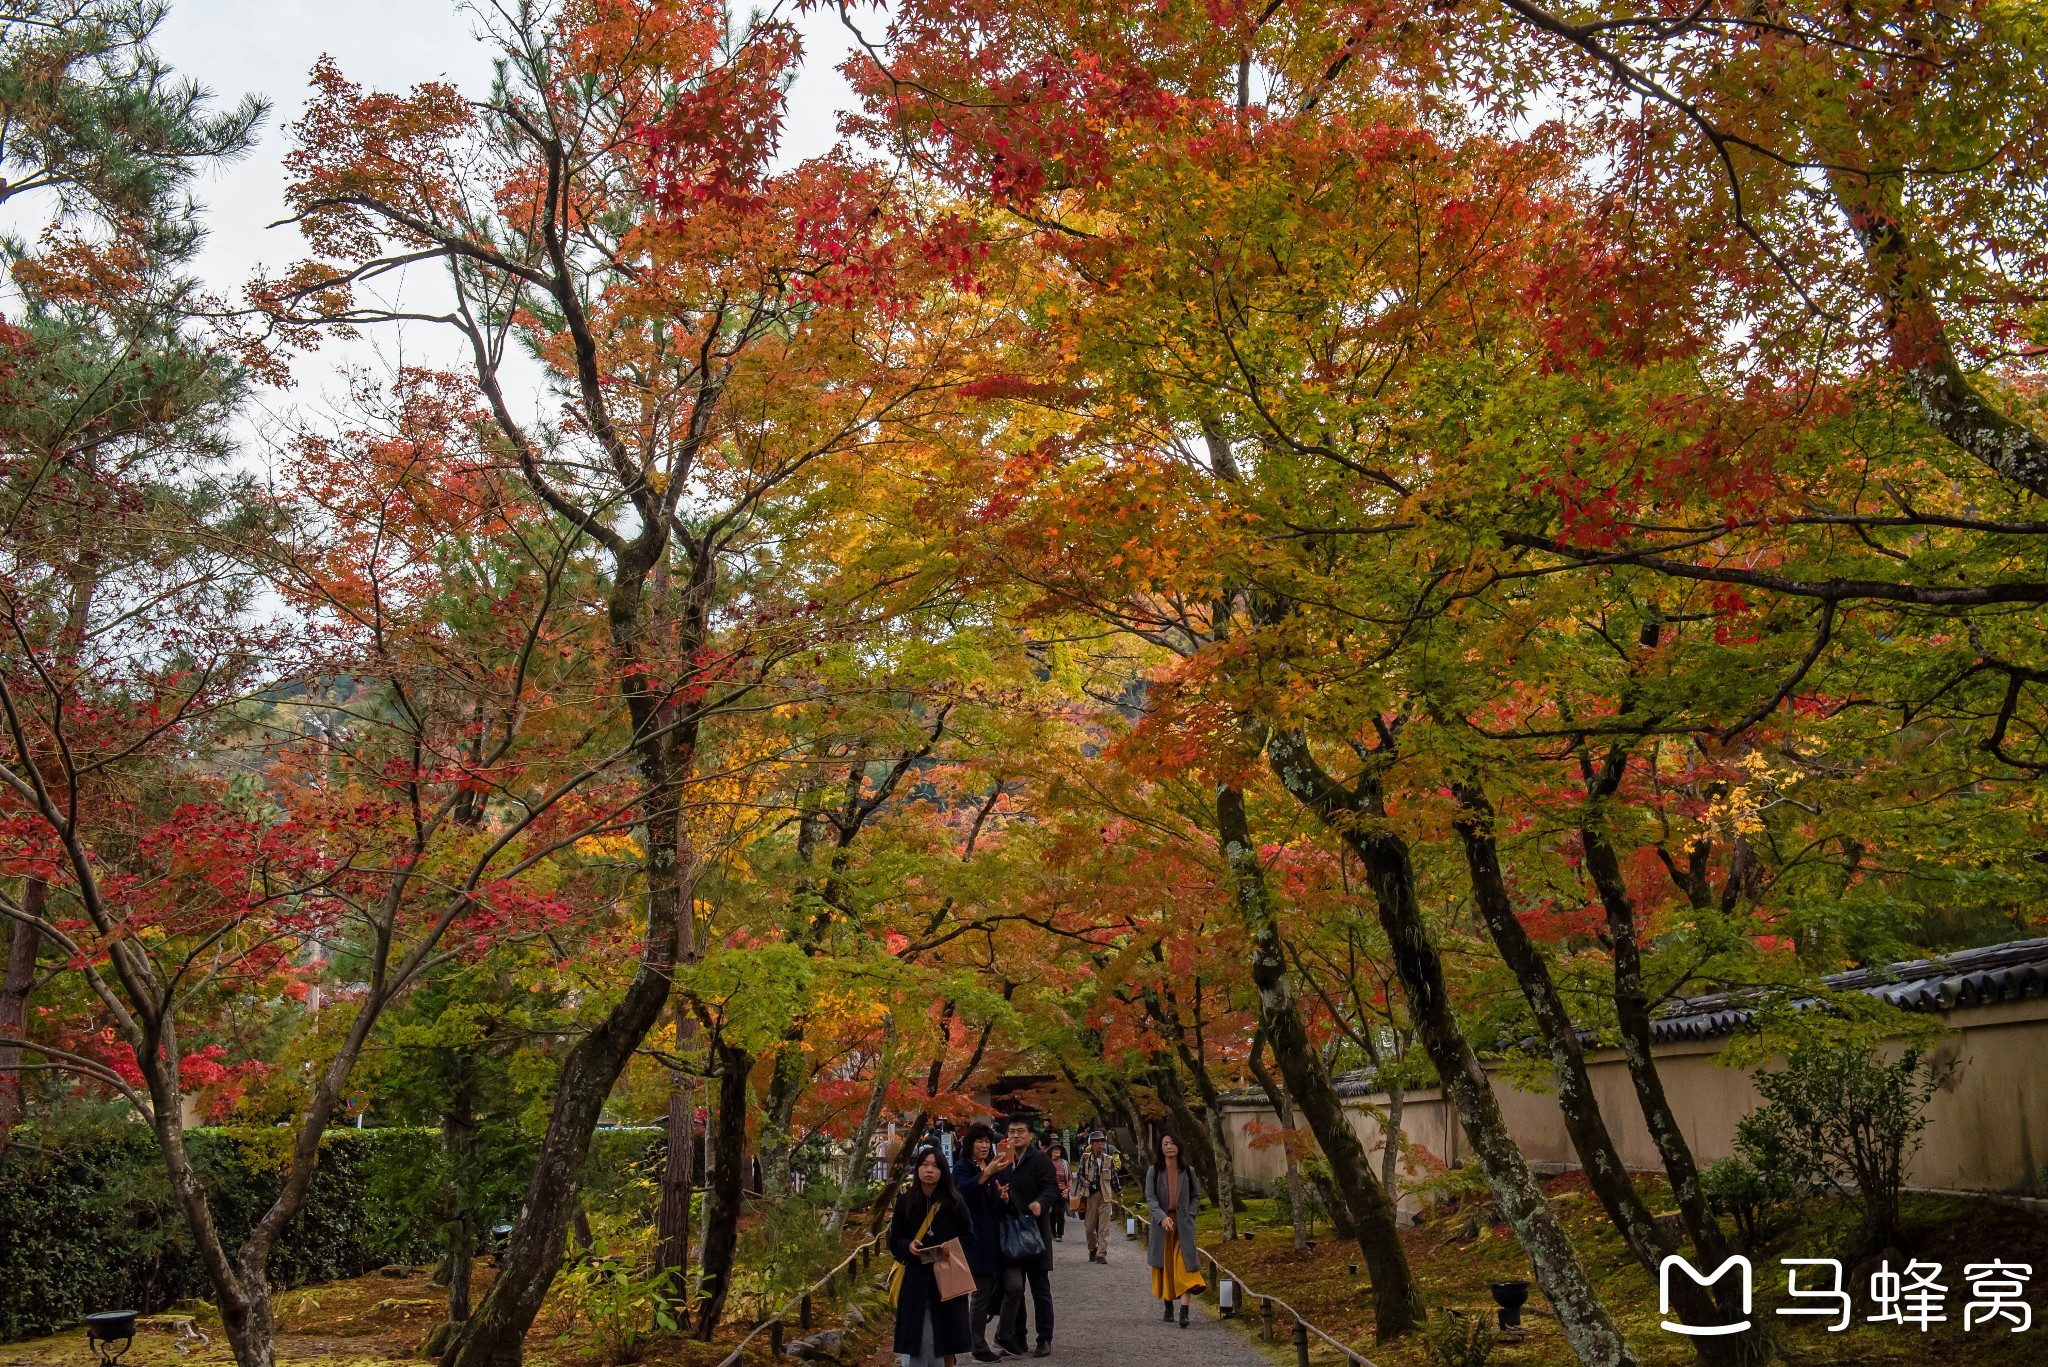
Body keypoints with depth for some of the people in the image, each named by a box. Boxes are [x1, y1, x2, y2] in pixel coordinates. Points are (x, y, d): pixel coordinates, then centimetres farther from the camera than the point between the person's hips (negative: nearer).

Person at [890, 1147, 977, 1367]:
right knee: (915, 1341, -2)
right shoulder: (905, 1202, 3)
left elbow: (968, 1238, 2)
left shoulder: (954, 1202, 0)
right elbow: (894, 1241, 6)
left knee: (944, 1338, 2)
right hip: (916, 1277, 1)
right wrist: (909, 1246, -15)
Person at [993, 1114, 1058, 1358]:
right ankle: (1016, 1338, 9)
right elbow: (997, 1191, 22)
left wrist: (1041, 1203, -37)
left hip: (1036, 1230, -4)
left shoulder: (1040, 1159, -5)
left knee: (1040, 1289, 4)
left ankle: (1045, 1340, 11)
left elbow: (1052, 1187, -16)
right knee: (1013, 1286, 0)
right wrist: (1000, 1197, -2)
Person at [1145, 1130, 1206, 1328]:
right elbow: (1150, 1198, -7)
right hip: (1161, 1225, 1)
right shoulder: (1154, 1171, 1)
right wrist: (1162, 1217, -23)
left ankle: (1184, 1312, -18)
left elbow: (1196, 1196, 14)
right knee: (1165, 1267, 8)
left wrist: (1189, 1214, -3)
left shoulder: (1187, 1171, 4)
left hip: (1183, 1225, -1)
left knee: (1183, 1268, -10)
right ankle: (1168, 1308, 21)